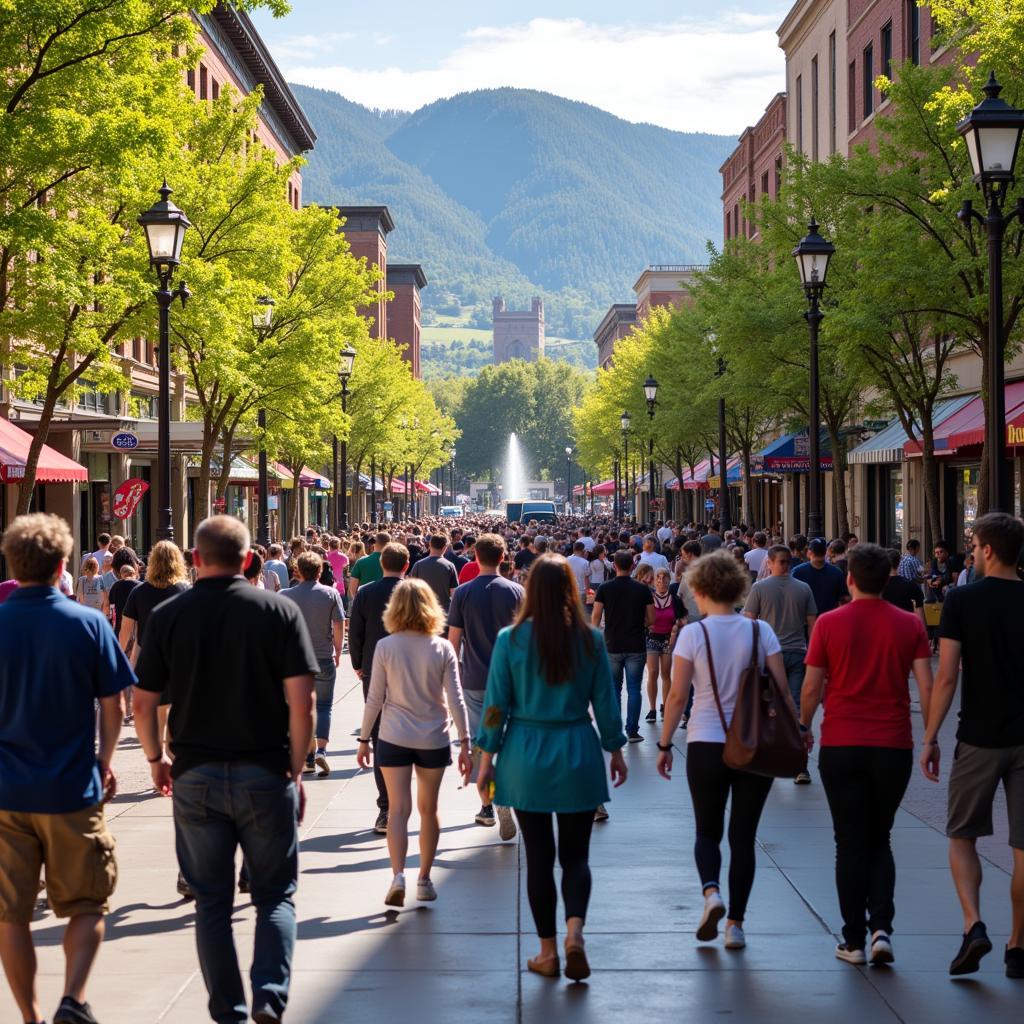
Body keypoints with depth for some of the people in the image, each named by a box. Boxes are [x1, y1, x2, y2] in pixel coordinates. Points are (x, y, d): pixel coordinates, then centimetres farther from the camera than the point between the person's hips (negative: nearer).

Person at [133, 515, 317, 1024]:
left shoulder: (168, 616, -2)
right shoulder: (279, 610, -5)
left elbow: (142, 704, 0)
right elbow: (301, 702, -10)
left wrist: (156, 759, 16)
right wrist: (296, 771, 0)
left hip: (195, 774, 1)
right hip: (265, 773, -1)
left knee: (212, 901, 12)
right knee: (275, 895, 11)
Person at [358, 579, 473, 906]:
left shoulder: (385, 647, -5)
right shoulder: (443, 648, -3)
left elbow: (374, 698, -3)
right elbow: (456, 699, -4)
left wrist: (364, 739, 6)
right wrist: (465, 744, 0)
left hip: (394, 738, -1)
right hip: (433, 739, 1)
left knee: (398, 809, 0)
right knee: (428, 810, 14)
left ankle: (398, 875, -17)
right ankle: (424, 879, 20)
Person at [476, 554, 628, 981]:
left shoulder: (510, 639, -6)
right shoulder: (590, 639, -3)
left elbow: (496, 705, -4)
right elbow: (605, 703, 3)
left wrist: (487, 758, 4)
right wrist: (615, 749, 15)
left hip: (526, 756, -1)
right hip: (578, 754, 1)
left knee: (538, 856, 8)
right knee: (576, 854, 9)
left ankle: (548, 951, 14)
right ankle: (574, 933, -13)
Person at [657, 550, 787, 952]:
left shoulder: (693, 634, -7)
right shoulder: (761, 632, -1)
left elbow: (677, 696, -8)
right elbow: (781, 690, -2)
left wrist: (664, 744, 1)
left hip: (706, 746, -2)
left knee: (708, 831, 14)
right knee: (743, 835, 11)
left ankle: (711, 891, -12)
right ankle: (735, 922, 8)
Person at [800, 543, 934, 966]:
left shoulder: (829, 624, -4)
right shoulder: (910, 625, -1)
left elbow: (812, 686, -1)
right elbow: (927, 686, -4)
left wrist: (803, 727, 14)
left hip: (841, 745, -1)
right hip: (894, 746, 1)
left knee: (851, 844, 8)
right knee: (879, 841, 15)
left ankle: (854, 940, 11)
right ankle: (881, 927, -2)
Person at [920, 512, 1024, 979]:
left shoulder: (961, 600, -7)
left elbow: (946, 677, -9)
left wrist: (930, 738, -2)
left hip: (979, 739, -2)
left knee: (962, 836, 13)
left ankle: (974, 925, -4)